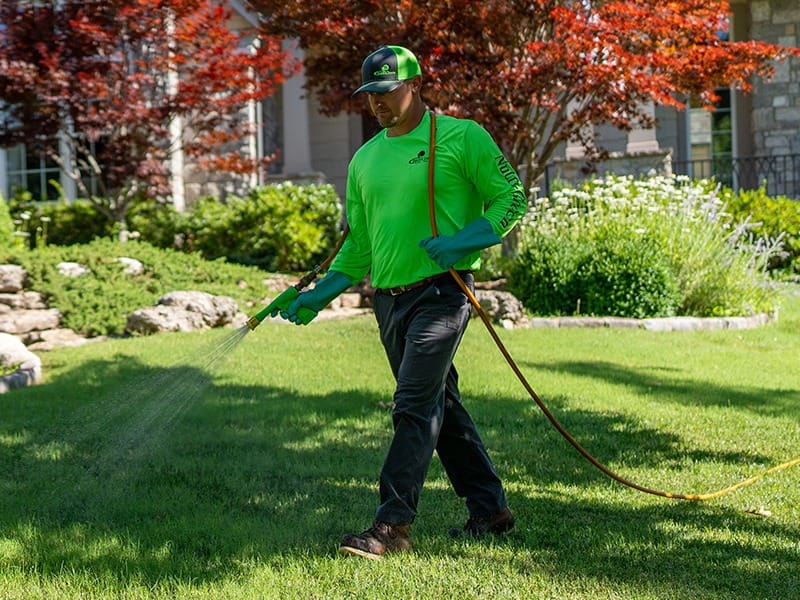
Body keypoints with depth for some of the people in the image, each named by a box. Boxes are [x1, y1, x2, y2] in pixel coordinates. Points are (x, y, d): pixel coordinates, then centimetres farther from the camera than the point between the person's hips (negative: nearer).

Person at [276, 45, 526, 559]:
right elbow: (359, 244, 18)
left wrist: (462, 242, -18)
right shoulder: (365, 159, 15)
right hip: (389, 299, 7)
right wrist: (320, 294, 7)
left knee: (415, 407, -14)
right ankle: (490, 510, 24)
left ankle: (393, 526, -13)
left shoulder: (461, 137, -3)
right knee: (441, 406, 13)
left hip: (441, 291, -7)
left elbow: (511, 198, -4)